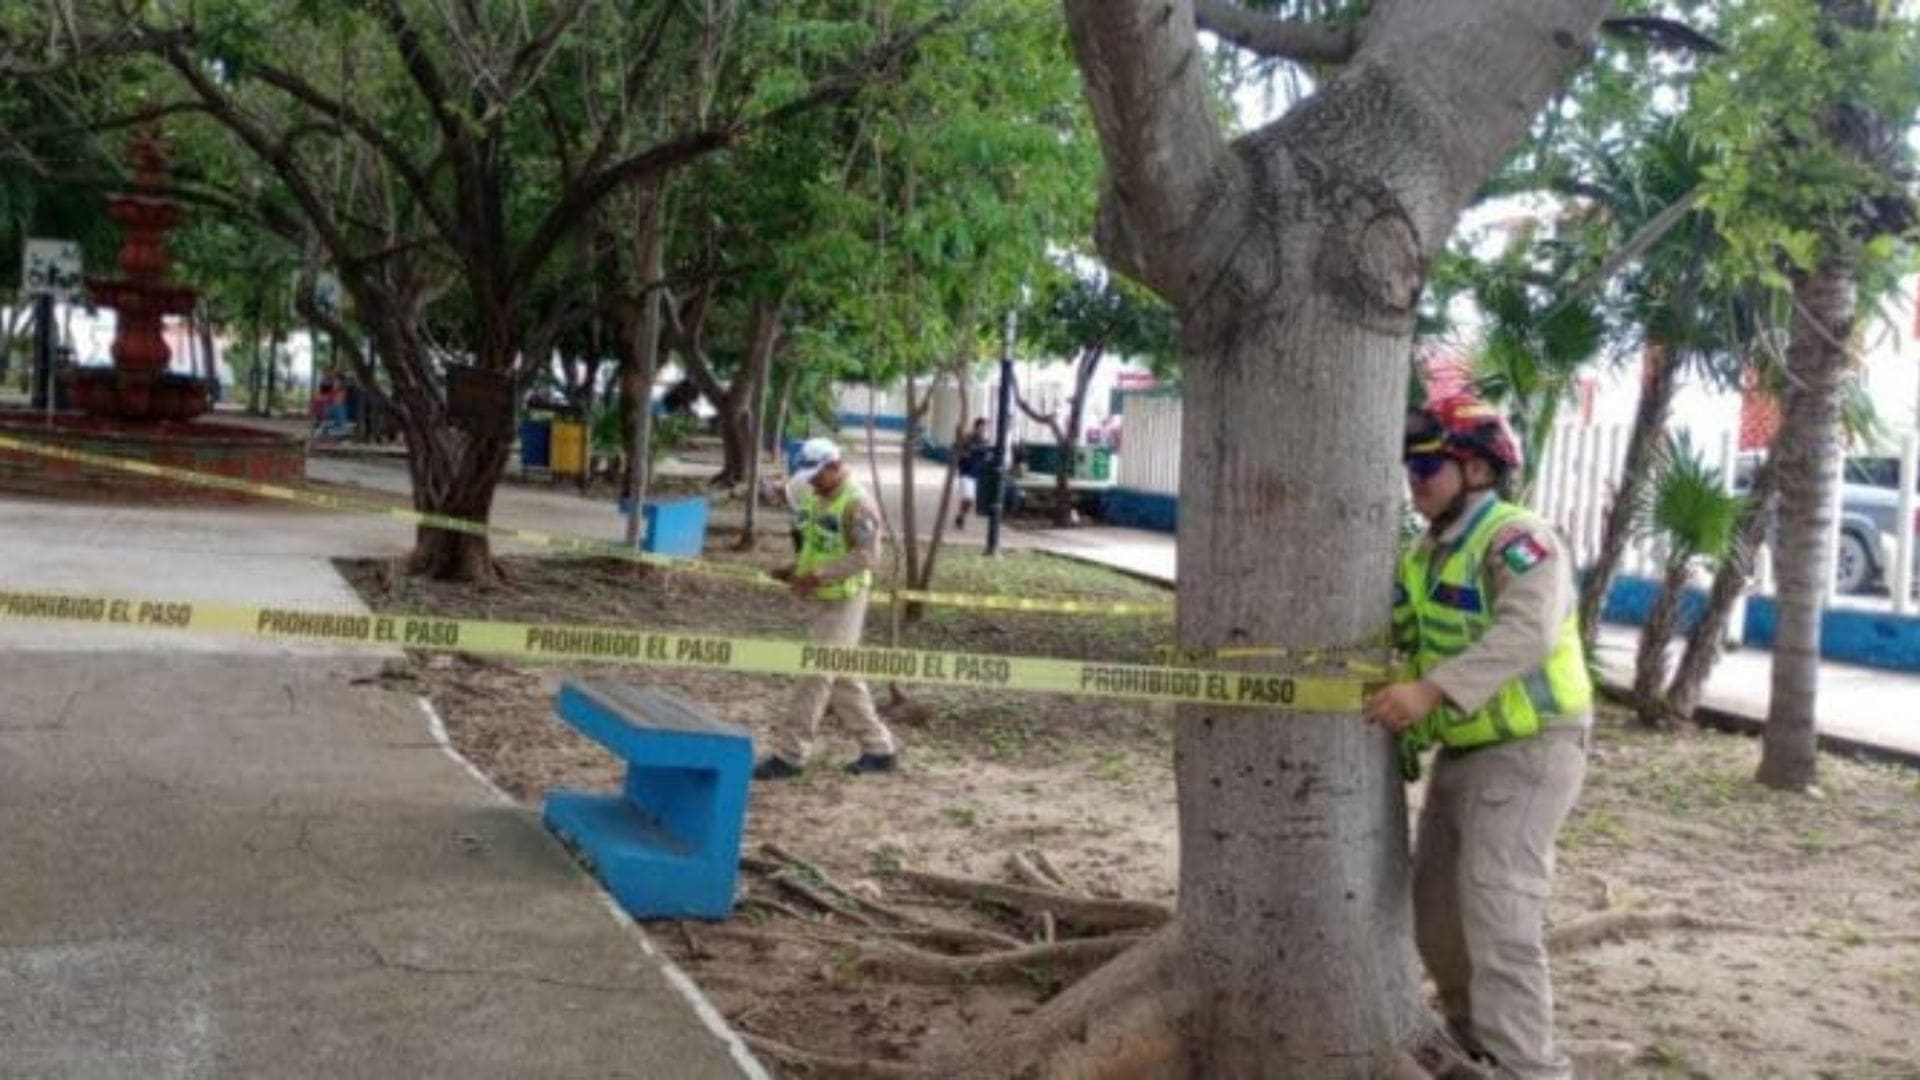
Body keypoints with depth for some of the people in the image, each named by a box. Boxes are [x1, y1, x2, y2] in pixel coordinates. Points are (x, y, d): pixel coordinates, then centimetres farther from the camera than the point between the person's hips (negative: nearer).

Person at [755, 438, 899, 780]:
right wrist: (795, 570, 3)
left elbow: (868, 556, -23)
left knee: (816, 675, -6)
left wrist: (817, 576, -27)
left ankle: (789, 754, 0)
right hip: (821, 600, 9)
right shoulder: (815, 498, 12)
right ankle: (878, 748, 23)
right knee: (840, 677, 14)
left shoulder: (857, 503, -16)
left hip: (843, 602, -9)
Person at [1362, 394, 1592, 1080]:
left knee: (1498, 920, -18)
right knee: (1437, 913, 16)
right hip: (1459, 754, 9)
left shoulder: (1518, 542, -17)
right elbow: (1403, 646, 14)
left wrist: (1431, 691, -43)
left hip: (1526, 752, -9)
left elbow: (1525, 633, -34)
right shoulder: (1424, 555, 12)